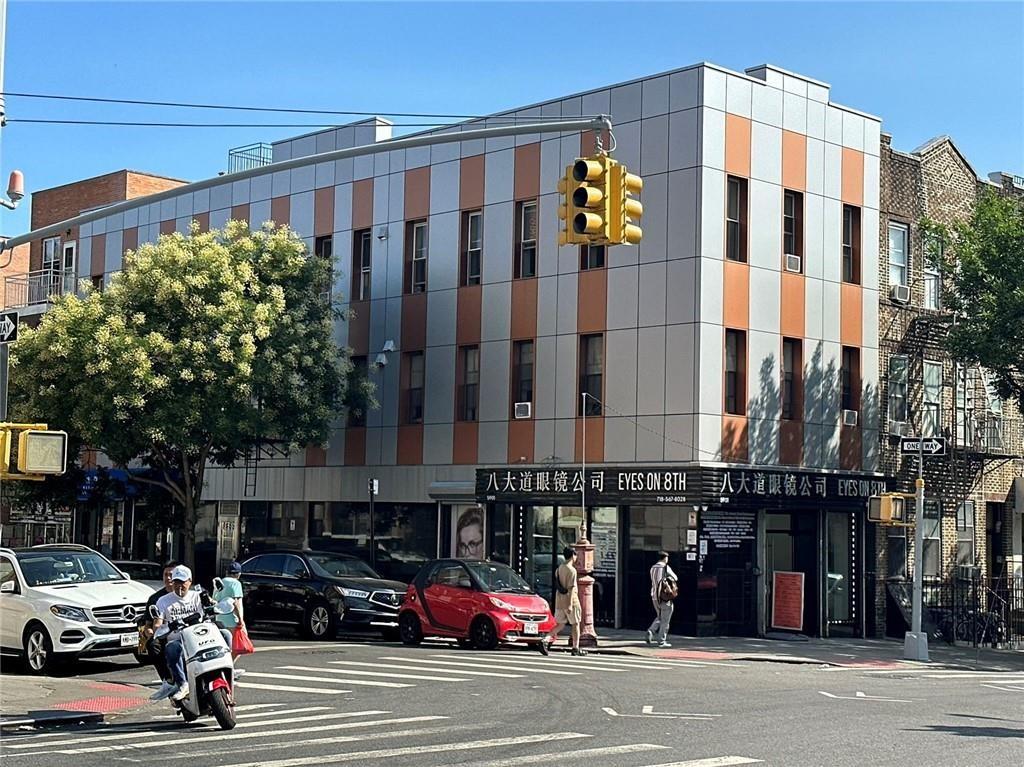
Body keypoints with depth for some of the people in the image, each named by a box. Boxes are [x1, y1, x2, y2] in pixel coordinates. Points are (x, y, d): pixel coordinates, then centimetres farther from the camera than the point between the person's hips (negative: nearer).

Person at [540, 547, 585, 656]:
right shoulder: (571, 570, -14)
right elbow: (571, 588, -19)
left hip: (559, 601, 7)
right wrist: (570, 604, -22)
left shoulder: (559, 568, 10)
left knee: (560, 624, 11)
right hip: (570, 600, -7)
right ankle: (576, 648, 12)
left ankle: (545, 641, -8)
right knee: (575, 624, 8)